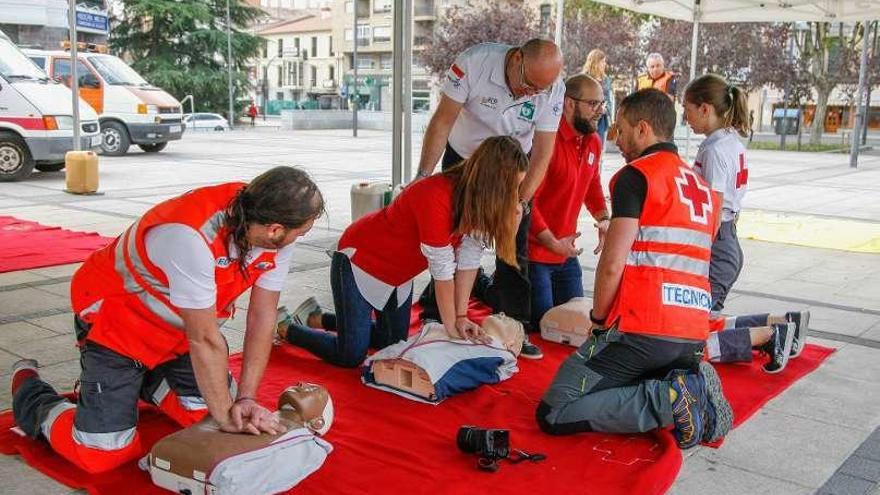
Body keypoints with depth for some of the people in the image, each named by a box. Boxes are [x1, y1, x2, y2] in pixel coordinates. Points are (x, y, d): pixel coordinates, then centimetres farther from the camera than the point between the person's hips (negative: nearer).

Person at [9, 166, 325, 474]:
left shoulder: (275, 233, -18)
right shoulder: (190, 236, -40)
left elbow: (262, 319, -12)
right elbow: (205, 340, -31)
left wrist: (244, 400, -16)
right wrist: (226, 418, -21)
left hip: (177, 327, 7)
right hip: (115, 315, -7)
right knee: (101, 455, -7)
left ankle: (145, 380, 33)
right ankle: (27, 387, 19)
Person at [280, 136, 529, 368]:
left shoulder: (476, 198, -10)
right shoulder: (435, 197, -36)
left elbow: (469, 259, -9)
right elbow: (442, 269, -29)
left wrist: (461, 316, -12)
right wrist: (451, 326, -19)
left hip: (399, 271, 9)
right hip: (360, 259, -9)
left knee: (393, 342, 14)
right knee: (351, 355, -11)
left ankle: (317, 318, 32)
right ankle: (285, 328, 14)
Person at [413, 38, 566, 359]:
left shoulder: (553, 90, -22)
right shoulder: (474, 62, -29)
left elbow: (542, 154, -18)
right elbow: (442, 121, -23)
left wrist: (521, 203, -26)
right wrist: (423, 176, -28)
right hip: (462, 159, -1)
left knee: (514, 249, -4)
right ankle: (434, 317, 16)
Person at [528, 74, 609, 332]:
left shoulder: (593, 142, 6)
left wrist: (603, 218, 2)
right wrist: (553, 243, -20)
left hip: (566, 253, 8)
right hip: (534, 252, -8)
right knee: (542, 326, -1)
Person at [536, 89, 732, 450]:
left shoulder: (636, 175, -4)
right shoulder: (703, 187, 21)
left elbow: (613, 264, -12)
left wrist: (599, 319, 4)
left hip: (641, 330, -8)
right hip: (693, 336, 8)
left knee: (554, 416, -4)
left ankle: (669, 398, -16)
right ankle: (690, 386, 1)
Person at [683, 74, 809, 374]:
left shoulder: (714, 150, -18)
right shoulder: (733, 143, 11)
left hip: (714, 248, -10)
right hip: (730, 245, 10)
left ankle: (769, 335, -6)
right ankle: (783, 324, 17)